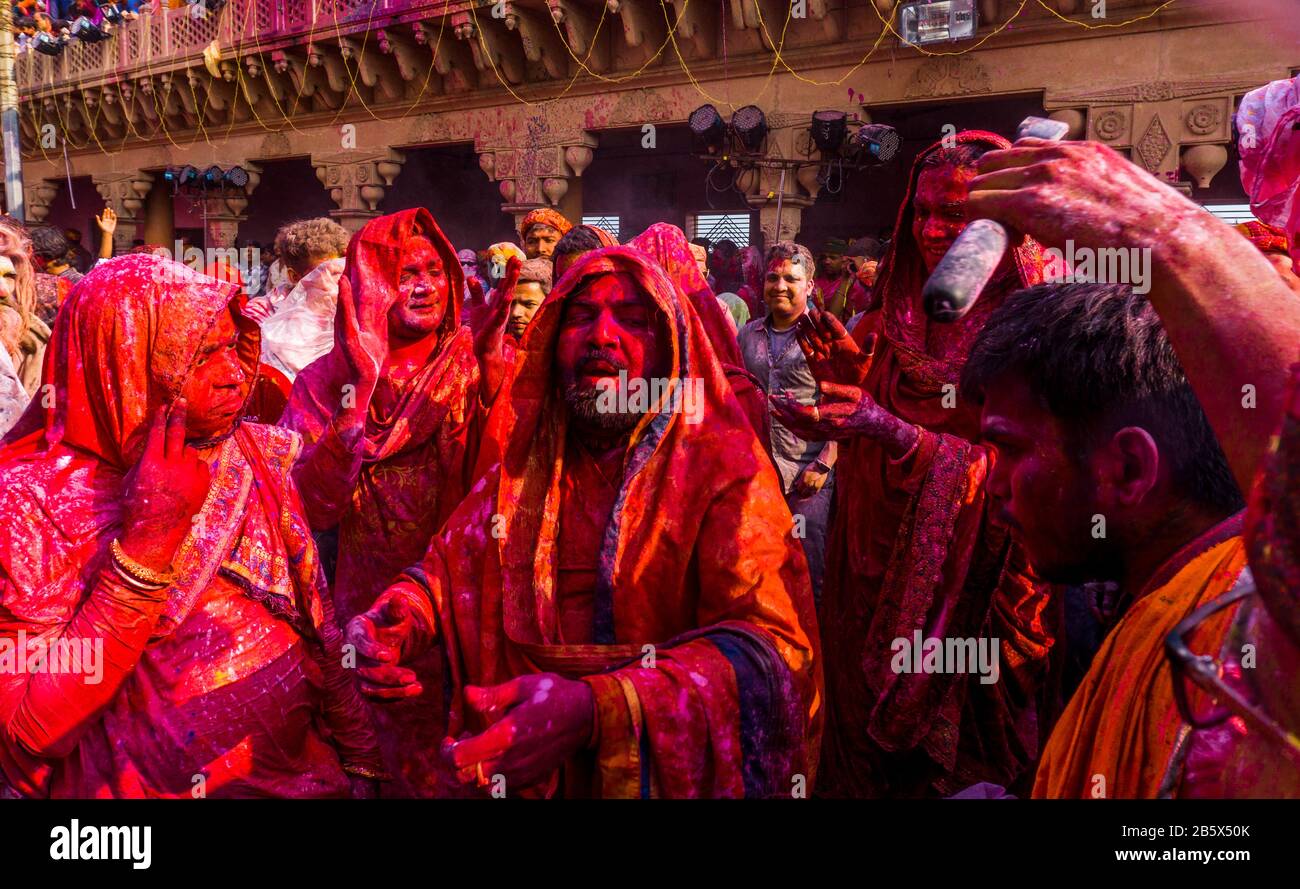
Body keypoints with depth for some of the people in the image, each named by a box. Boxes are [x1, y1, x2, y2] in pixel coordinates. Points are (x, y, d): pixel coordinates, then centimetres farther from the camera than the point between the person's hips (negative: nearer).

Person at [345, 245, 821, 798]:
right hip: (528, 775, 4)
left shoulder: (725, 467, -9)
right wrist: (395, 622, -11)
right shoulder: (528, 463, 7)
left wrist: (598, 710, -34)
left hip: (667, 774, -4)